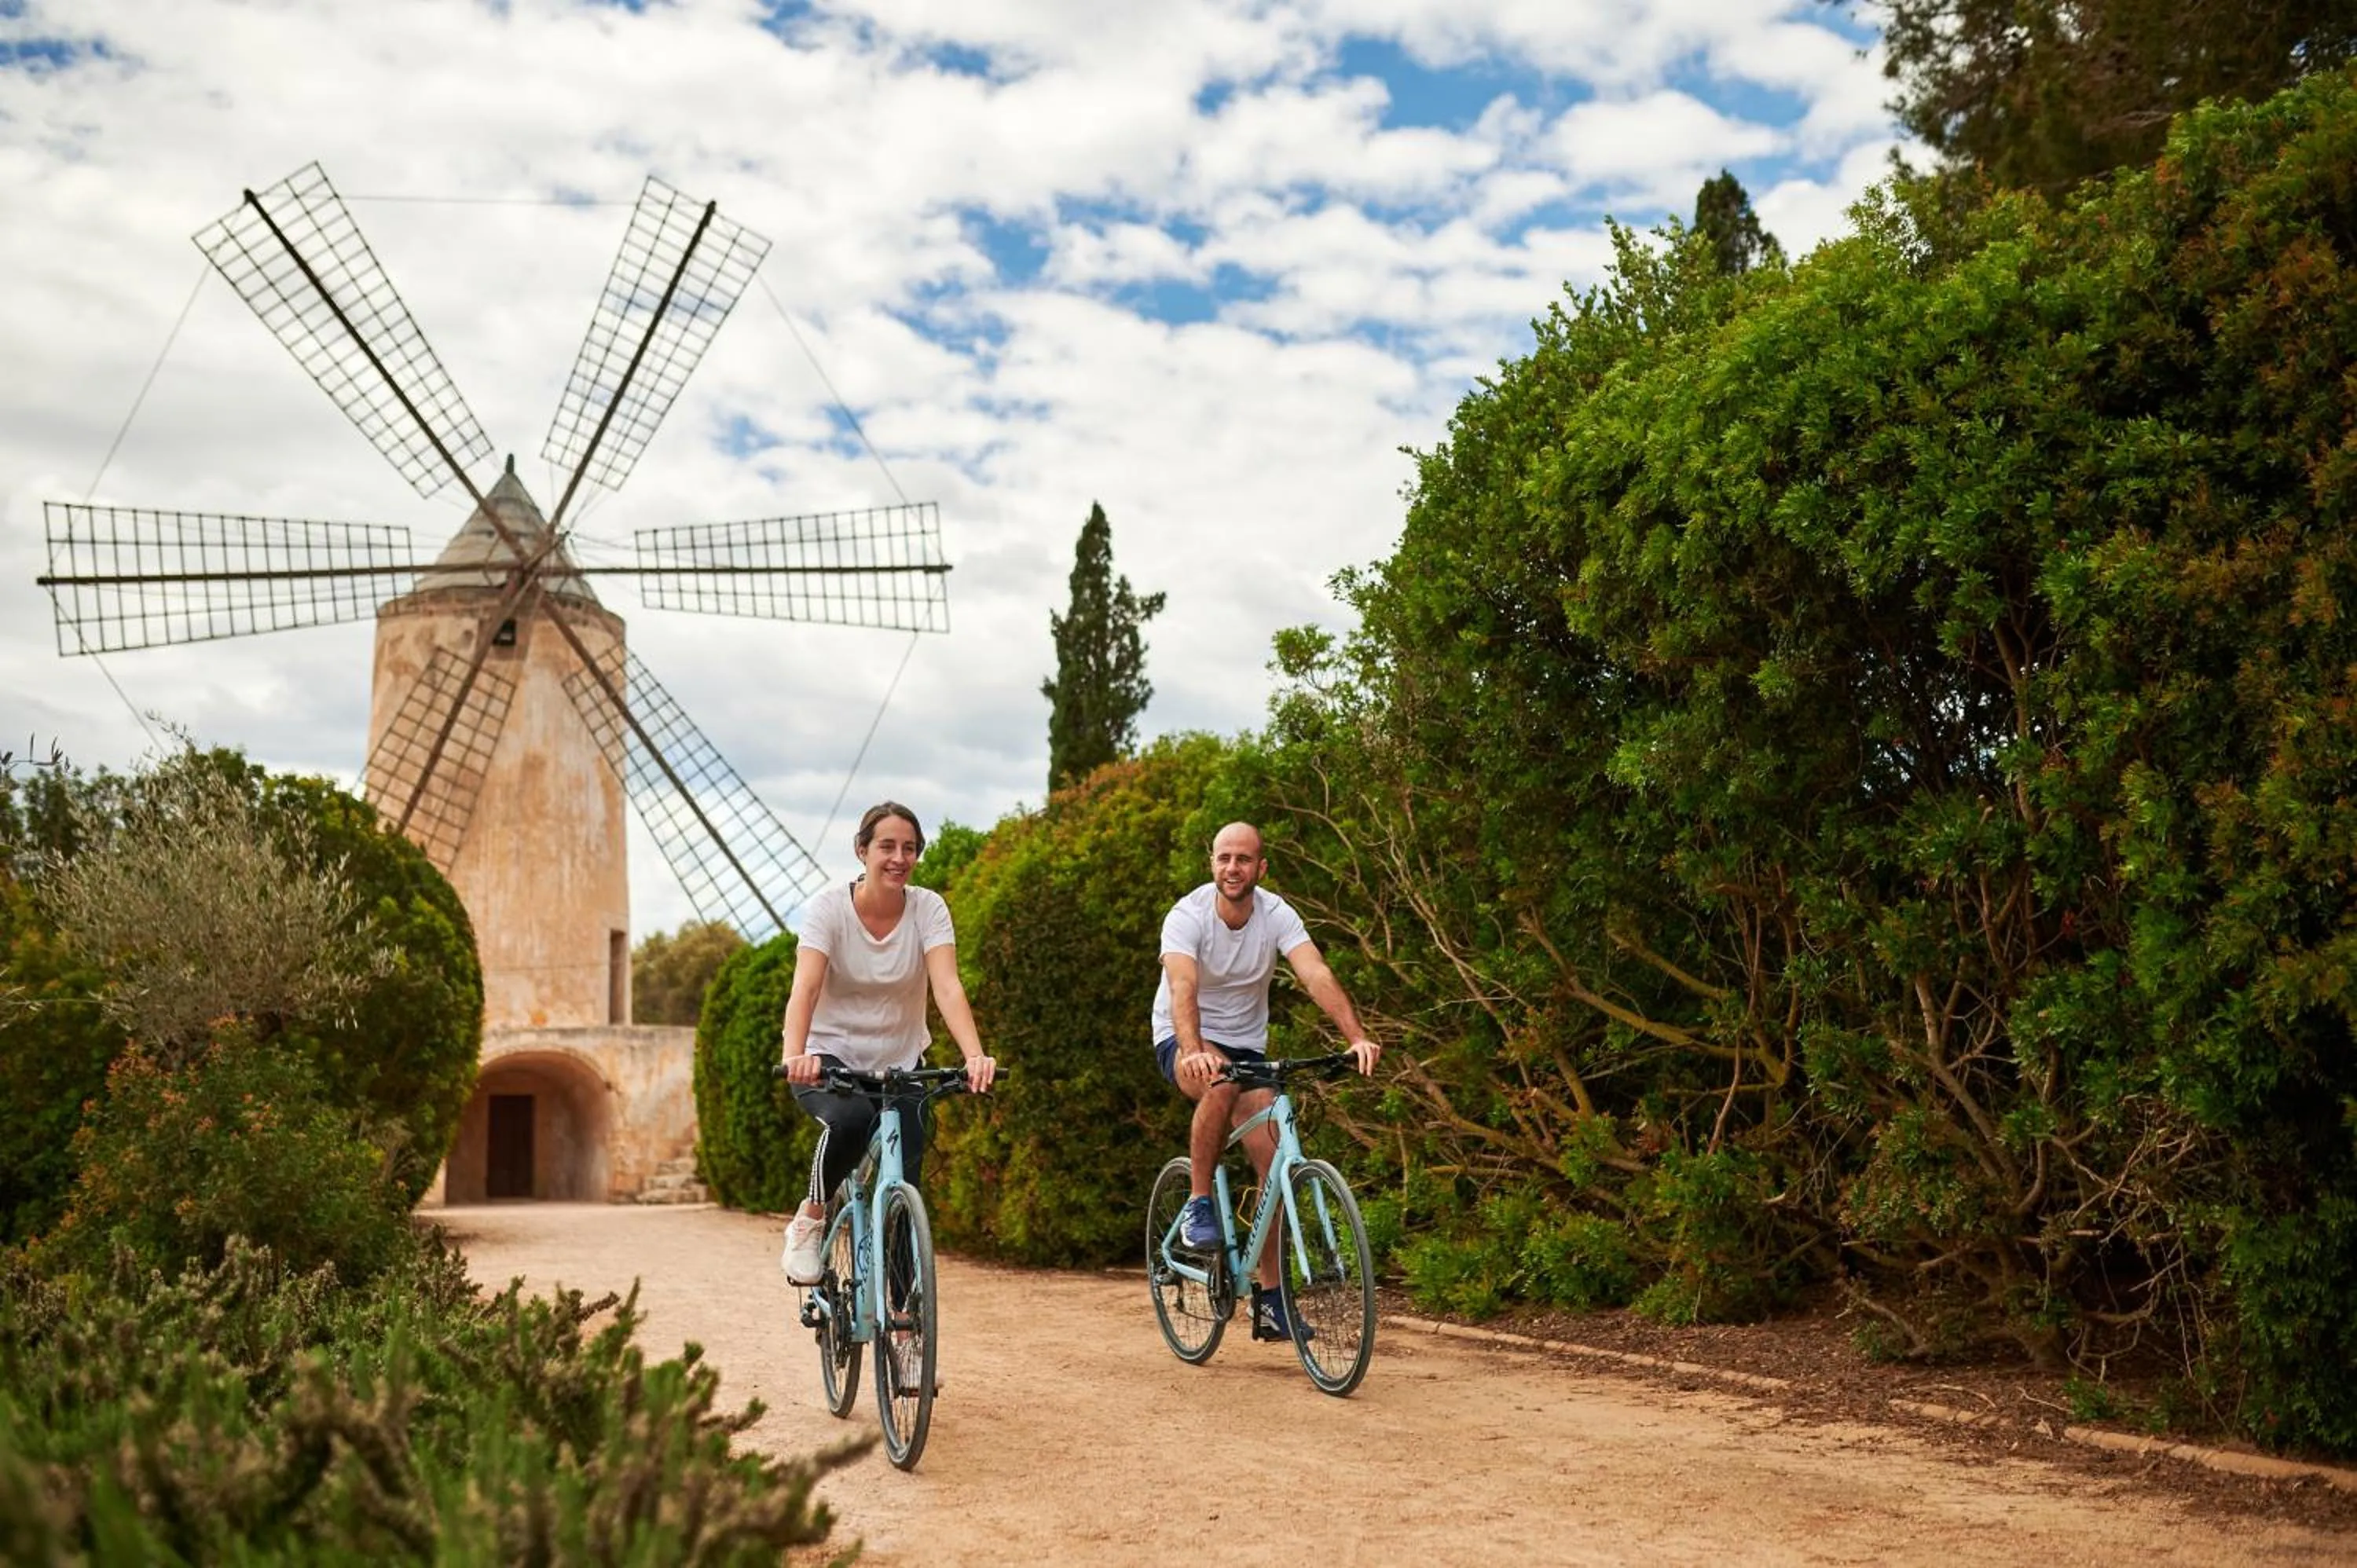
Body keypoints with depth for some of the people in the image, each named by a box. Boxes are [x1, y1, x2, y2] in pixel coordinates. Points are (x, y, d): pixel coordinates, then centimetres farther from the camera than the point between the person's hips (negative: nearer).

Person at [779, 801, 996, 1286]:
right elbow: (804, 988, -27)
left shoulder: (927, 909, -9)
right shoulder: (829, 907, -13)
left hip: (899, 1064, 2)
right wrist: (795, 1055, -46)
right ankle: (811, 1219, -9)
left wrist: (975, 1055, -40)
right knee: (851, 1119, -35)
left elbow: (948, 987, -22)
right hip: (830, 1057, -2)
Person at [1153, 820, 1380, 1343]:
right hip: (1183, 1043, -3)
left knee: (1274, 1161, -9)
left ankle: (1270, 1299, 5)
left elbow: (1317, 975, -26)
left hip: (1246, 1045, 4)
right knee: (1220, 1085, -39)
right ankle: (1198, 1204, -18)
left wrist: (1357, 1036, -43)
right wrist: (1195, 1049, -55)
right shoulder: (1187, 917, -20)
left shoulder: (1277, 915, -12)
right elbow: (1182, 990, -35)